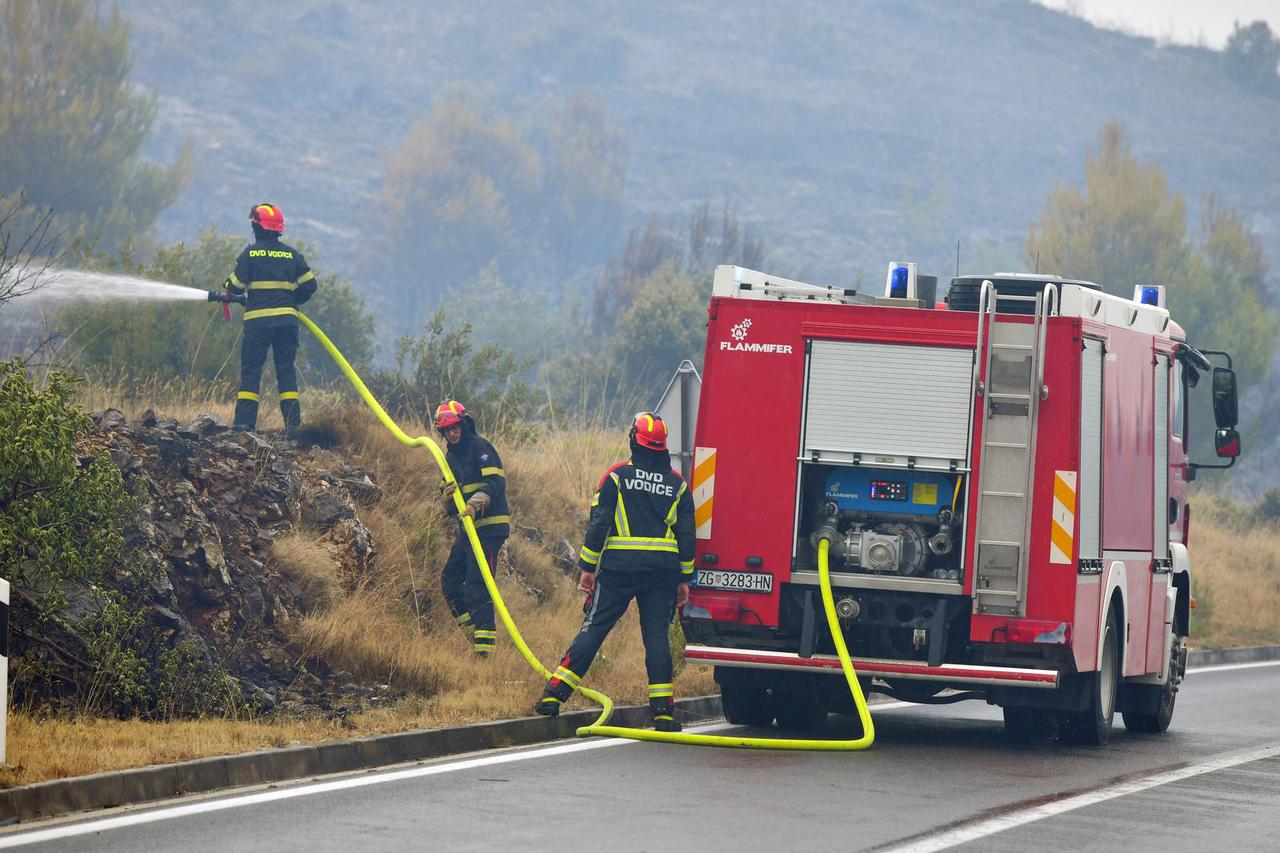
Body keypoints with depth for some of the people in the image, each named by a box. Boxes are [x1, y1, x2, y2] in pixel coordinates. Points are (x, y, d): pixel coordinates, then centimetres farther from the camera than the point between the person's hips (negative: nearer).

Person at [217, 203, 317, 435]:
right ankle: (293, 421, 0)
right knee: (286, 370, 7)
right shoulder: (292, 254, 7)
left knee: (250, 371, 1)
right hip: (287, 320, 3)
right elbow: (309, 285, 7)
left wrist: (227, 288, 20)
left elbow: (236, 286, -3)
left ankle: (244, 421, -5)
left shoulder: (250, 253, -3)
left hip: (258, 321, -3)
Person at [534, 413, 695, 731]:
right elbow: (687, 534, 9)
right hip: (663, 569, 2)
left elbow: (599, 523, -3)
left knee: (593, 629, 0)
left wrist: (588, 567, 1)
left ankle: (553, 696, -5)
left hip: (619, 568, -2)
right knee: (656, 636, 4)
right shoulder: (677, 484, 9)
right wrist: (684, 579, 14)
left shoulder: (617, 475, 0)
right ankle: (663, 710, -2)